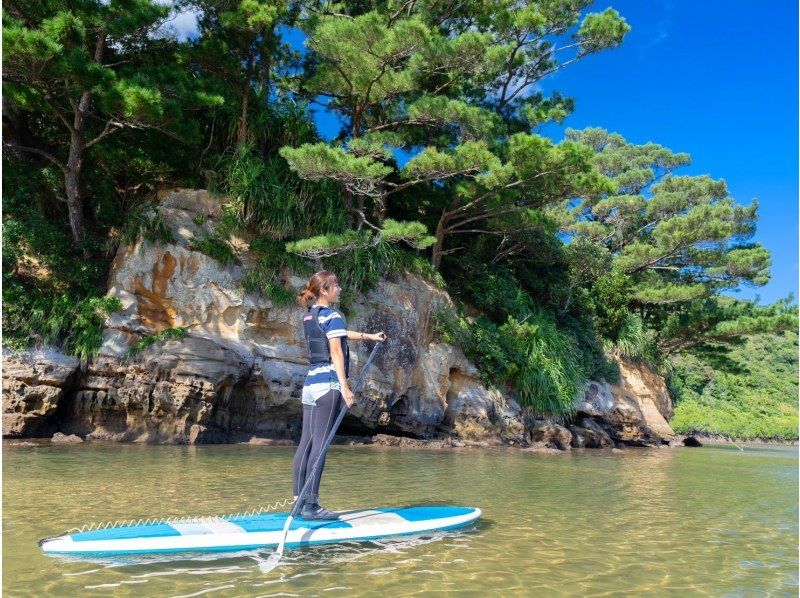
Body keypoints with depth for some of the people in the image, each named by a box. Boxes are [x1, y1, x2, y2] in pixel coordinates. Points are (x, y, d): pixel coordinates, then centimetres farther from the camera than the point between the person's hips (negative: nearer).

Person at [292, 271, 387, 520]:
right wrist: (344, 387, -17)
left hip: (310, 382, 9)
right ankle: (310, 505, -5)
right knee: (320, 444, -7)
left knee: (306, 442, 7)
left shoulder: (309, 315, 18)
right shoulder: (333, 315, -8)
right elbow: (336, 351, -15)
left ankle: (299, 501, 12)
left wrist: (369, 336, 40)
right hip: (328, 383, -9)